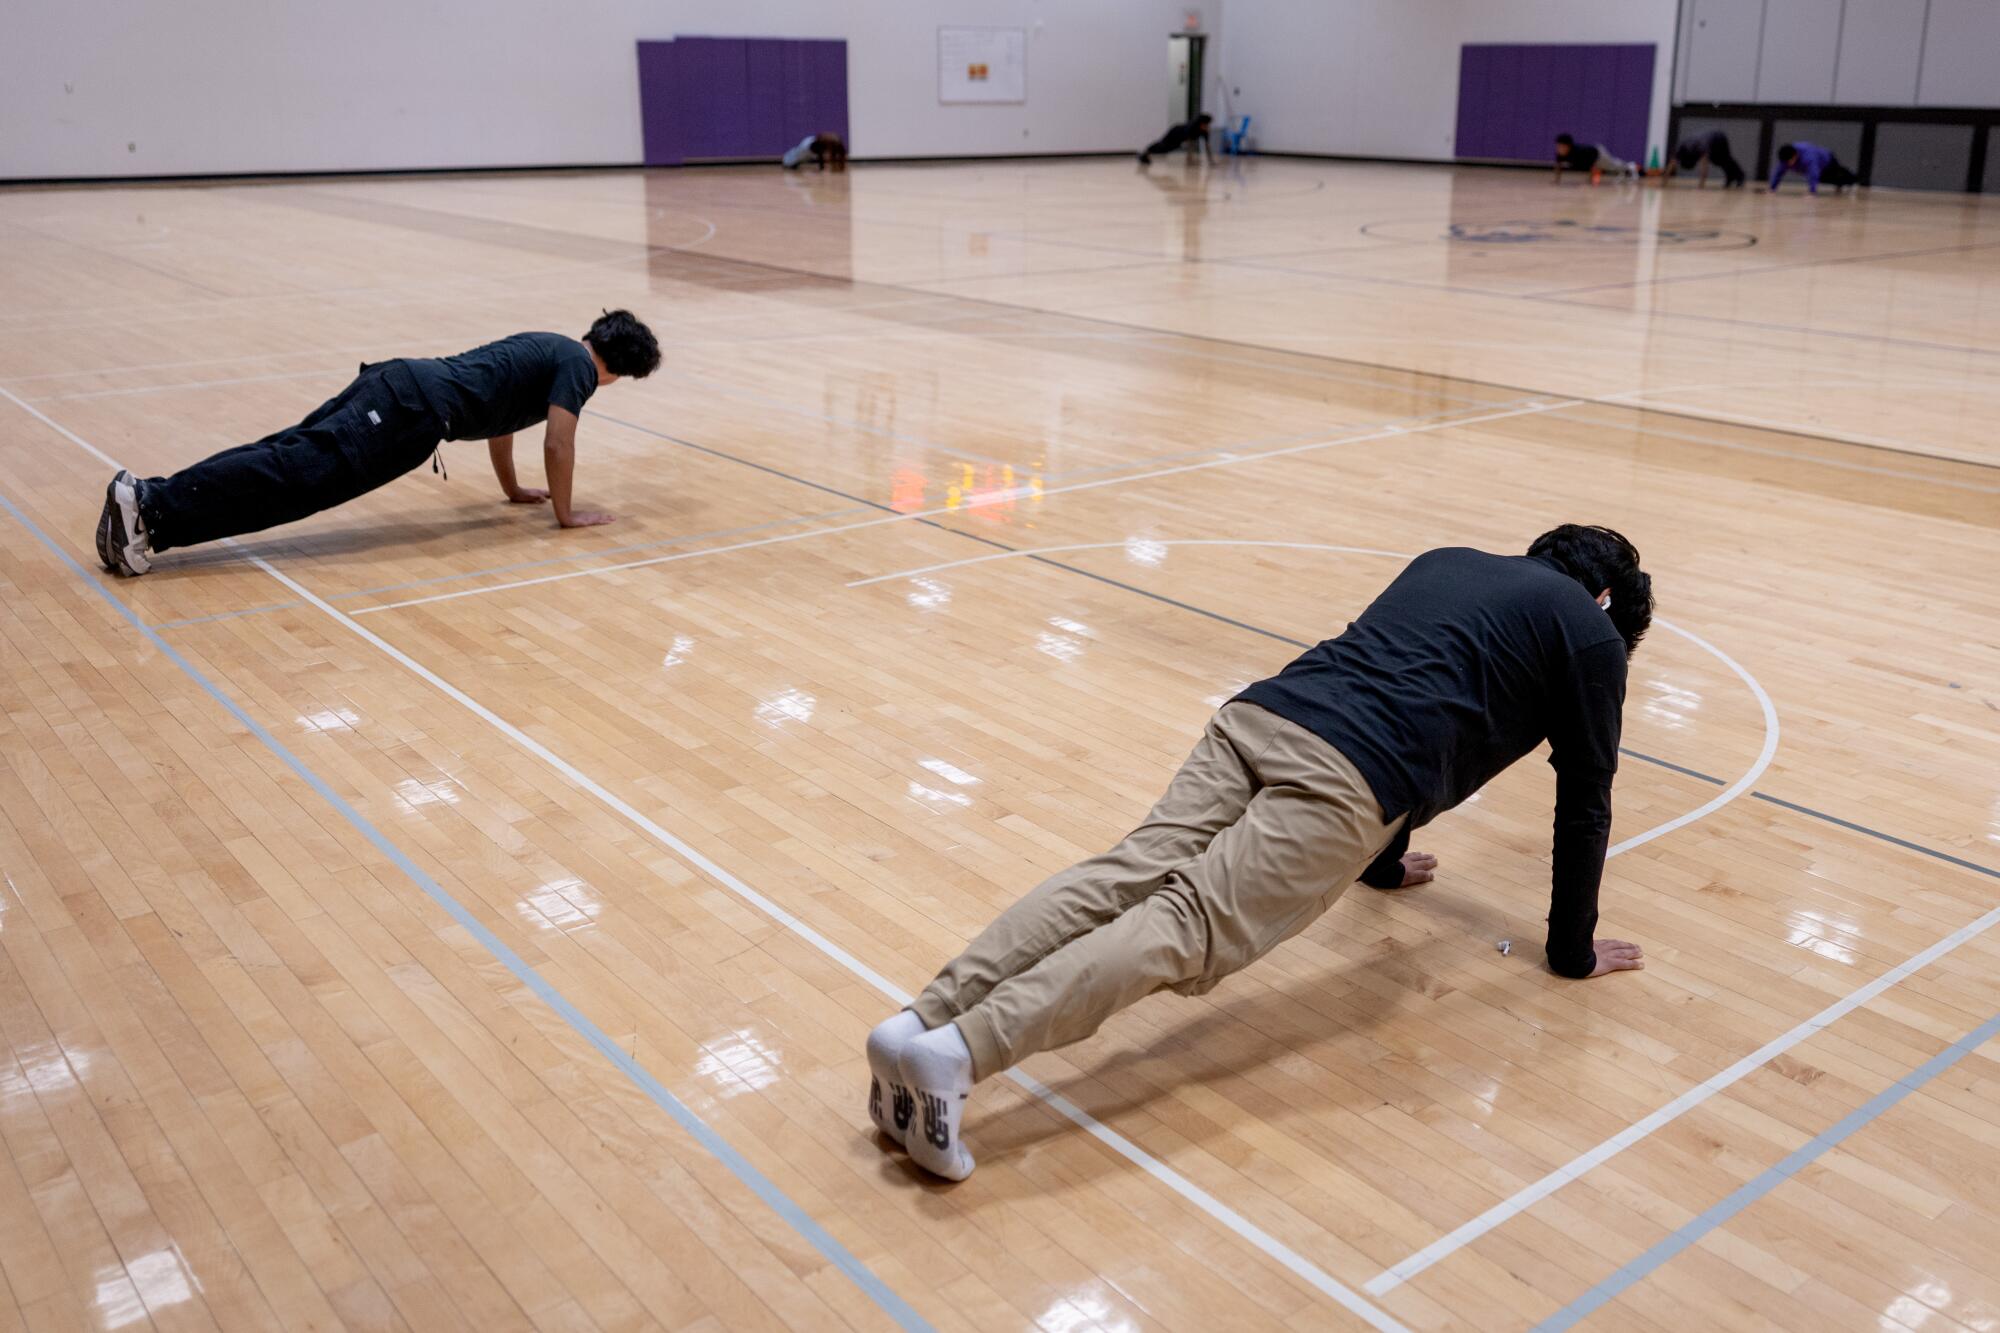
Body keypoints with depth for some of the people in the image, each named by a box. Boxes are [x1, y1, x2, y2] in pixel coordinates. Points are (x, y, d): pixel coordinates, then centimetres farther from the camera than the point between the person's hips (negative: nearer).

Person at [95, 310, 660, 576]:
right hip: (418, 408, -9)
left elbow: (500, 414, 42)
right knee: (299, 476, -19)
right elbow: (557, 443, -5)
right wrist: (566, 513, 8)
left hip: (397, 381, 9)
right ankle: (152, 509, -33)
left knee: (286, 458, -1)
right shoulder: (578, 365, 3)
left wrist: (514, 490, 47)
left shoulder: (548, 348, 32)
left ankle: (147, 499, -13)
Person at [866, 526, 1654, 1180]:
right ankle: (955, 1052, -35)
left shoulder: (1444, 561, 38)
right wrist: (1573, 949, 34)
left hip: (1259, 713, 7)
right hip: (1341, 779, -6)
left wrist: (1385, 863, 56)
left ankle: (919, 1022, -24)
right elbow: (1584, 803, 22)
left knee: (1122, 880, -7)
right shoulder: (1591, 633, 19)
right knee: (1188, 928, -17)